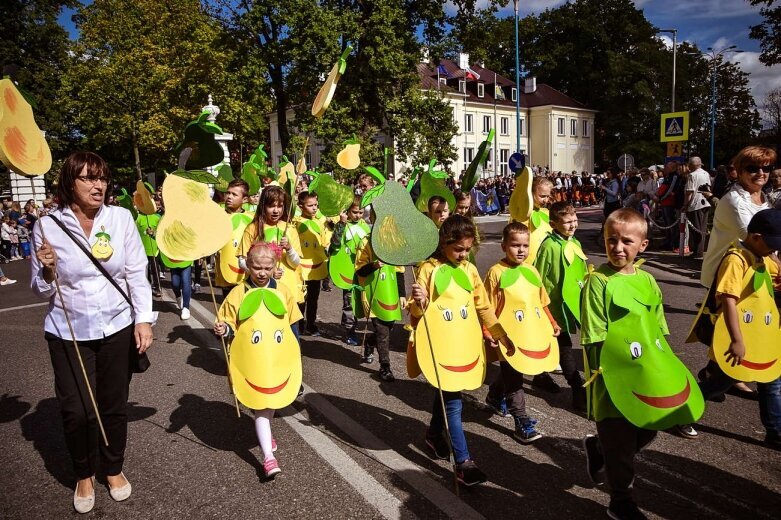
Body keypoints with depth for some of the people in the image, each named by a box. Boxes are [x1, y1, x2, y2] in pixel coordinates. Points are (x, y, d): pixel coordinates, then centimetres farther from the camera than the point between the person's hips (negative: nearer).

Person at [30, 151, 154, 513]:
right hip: (69, 332, 0)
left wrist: (143, 319, -6)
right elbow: (41, 291, 1)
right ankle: (84, 475, 30)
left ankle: (113, 468, 37)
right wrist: (48, 270, -20)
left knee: (114, 405, 12)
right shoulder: (47, 226, -7)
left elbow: (137, 273, -1)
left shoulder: (121, 218, -6)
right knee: (77, 410, 1)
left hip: (117, 327, 1)